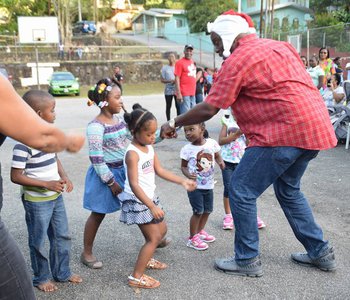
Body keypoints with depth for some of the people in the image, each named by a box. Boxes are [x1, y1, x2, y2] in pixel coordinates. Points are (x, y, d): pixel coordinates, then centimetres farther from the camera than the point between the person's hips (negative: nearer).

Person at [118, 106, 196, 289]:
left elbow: (159, 170, 10)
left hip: (149, 197, 9)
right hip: (137, 201, -9)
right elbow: (134, 185, -28)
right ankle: (136, 277, 4)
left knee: (162, 230, 21)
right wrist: (152, 207, -32)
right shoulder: (132, 154, -24)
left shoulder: (149, 148, 3)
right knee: (154, 237, -5)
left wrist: (182, 181, 5)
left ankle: (146, 259, 42)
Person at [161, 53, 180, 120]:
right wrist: (169, 81, -13)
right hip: (168, 90, 0)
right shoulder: (165, 68, 5)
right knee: (168, 106, 5)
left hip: (177, 90, 0)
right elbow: (162, 80, 3)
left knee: (178, 106, -3)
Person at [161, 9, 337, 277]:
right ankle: (320, 252, 31)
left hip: (285, 132, -9)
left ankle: (248, 260, 12)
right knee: (288, 190, 25)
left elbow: (208, 109, -8)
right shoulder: (278, 46, 19)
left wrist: (174, 123, 6)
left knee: (241, 191, 2)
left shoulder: (238, 60, -7)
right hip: (316, 126, 10)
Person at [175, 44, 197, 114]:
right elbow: (177, 78, -13)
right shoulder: (180, 62, -8)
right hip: (184, 93, -8)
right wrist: (178, 93, -19)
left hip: (192, 93, 8)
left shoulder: (192, 62, 14)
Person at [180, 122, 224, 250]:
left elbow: (217, 156, 7)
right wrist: (188, 174, -26)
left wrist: (220, 162, -15)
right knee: (198, 211, -4)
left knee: (207, 210, 17)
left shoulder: (212, 143, -9)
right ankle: (192, 238, 14)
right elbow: (183, 166, -5)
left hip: (209, 184, 4)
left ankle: (200, 231, 40)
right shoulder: (187, 149, -14)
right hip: (195, 186, -4)